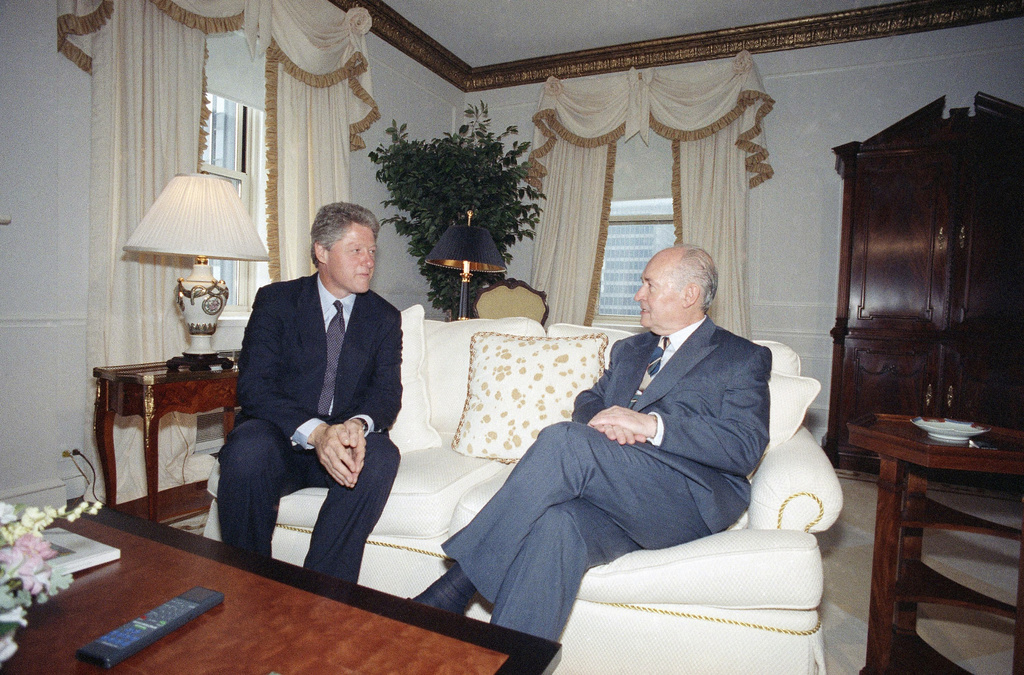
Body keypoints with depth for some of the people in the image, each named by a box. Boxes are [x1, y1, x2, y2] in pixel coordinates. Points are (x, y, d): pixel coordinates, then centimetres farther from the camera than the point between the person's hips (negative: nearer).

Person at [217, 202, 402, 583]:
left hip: (344, 442, 2)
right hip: (279, 437, -1)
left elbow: (387, 392, -2)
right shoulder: (275, 301, 2)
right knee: (248, 450, -33)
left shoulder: (384, 317, 8)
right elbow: (253, 385, -11)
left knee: (381, 455, -31)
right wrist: (315, 432, -29)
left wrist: (358, 424, -27)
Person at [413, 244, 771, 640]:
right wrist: (605, 422, -4)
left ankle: (456, 585, -22)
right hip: (615, 495, 5)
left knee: (563, 441, -29)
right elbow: (588, 402, 22)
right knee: (554, 523, -32)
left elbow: (746, 447, -5)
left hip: (691, 499, -4)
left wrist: (650, 424, -17)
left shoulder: (744, 359, 9)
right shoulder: (628, 350, 28)